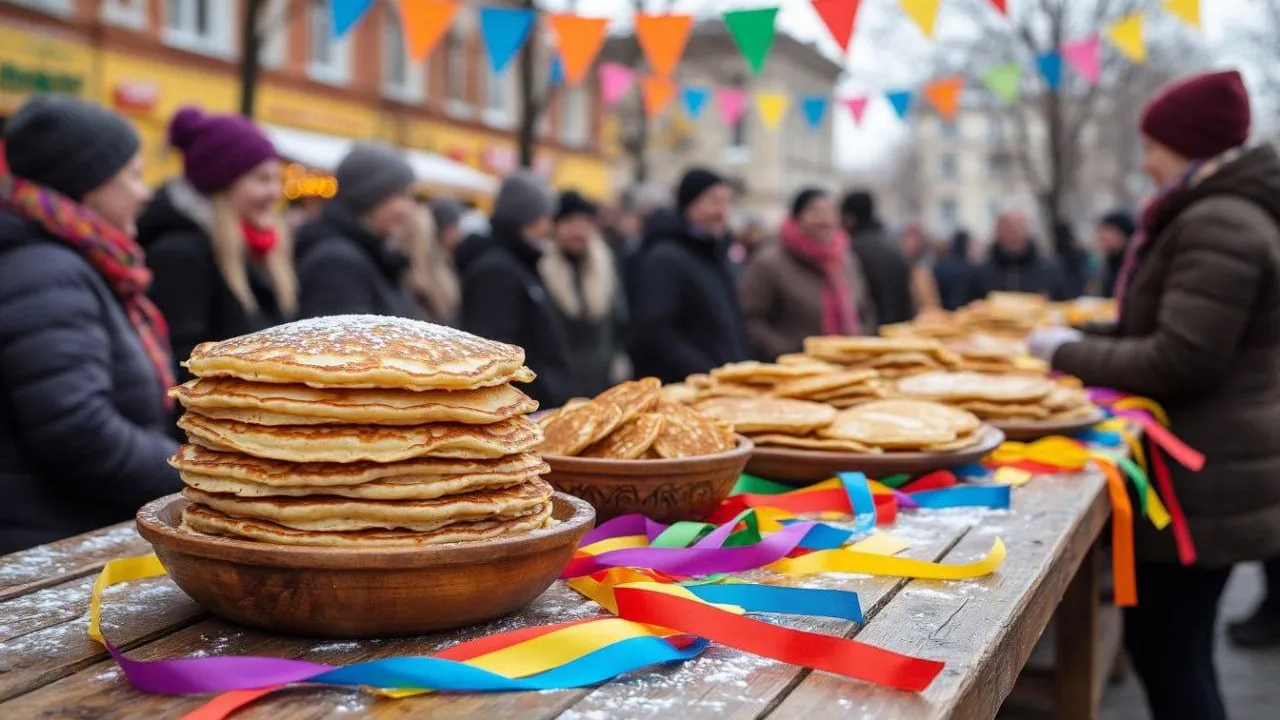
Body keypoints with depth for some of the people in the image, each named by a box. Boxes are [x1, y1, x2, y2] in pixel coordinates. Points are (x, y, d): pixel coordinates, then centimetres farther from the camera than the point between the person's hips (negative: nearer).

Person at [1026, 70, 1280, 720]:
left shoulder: (1216, 225, -18)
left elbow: (1179, 363, -24)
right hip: (1212, 469, 10)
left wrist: (1069, 353, -12)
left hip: (1202, 480, -10)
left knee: (1165, 649, -4)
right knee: (1177, 648, 17)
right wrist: (1089, 342, 12)